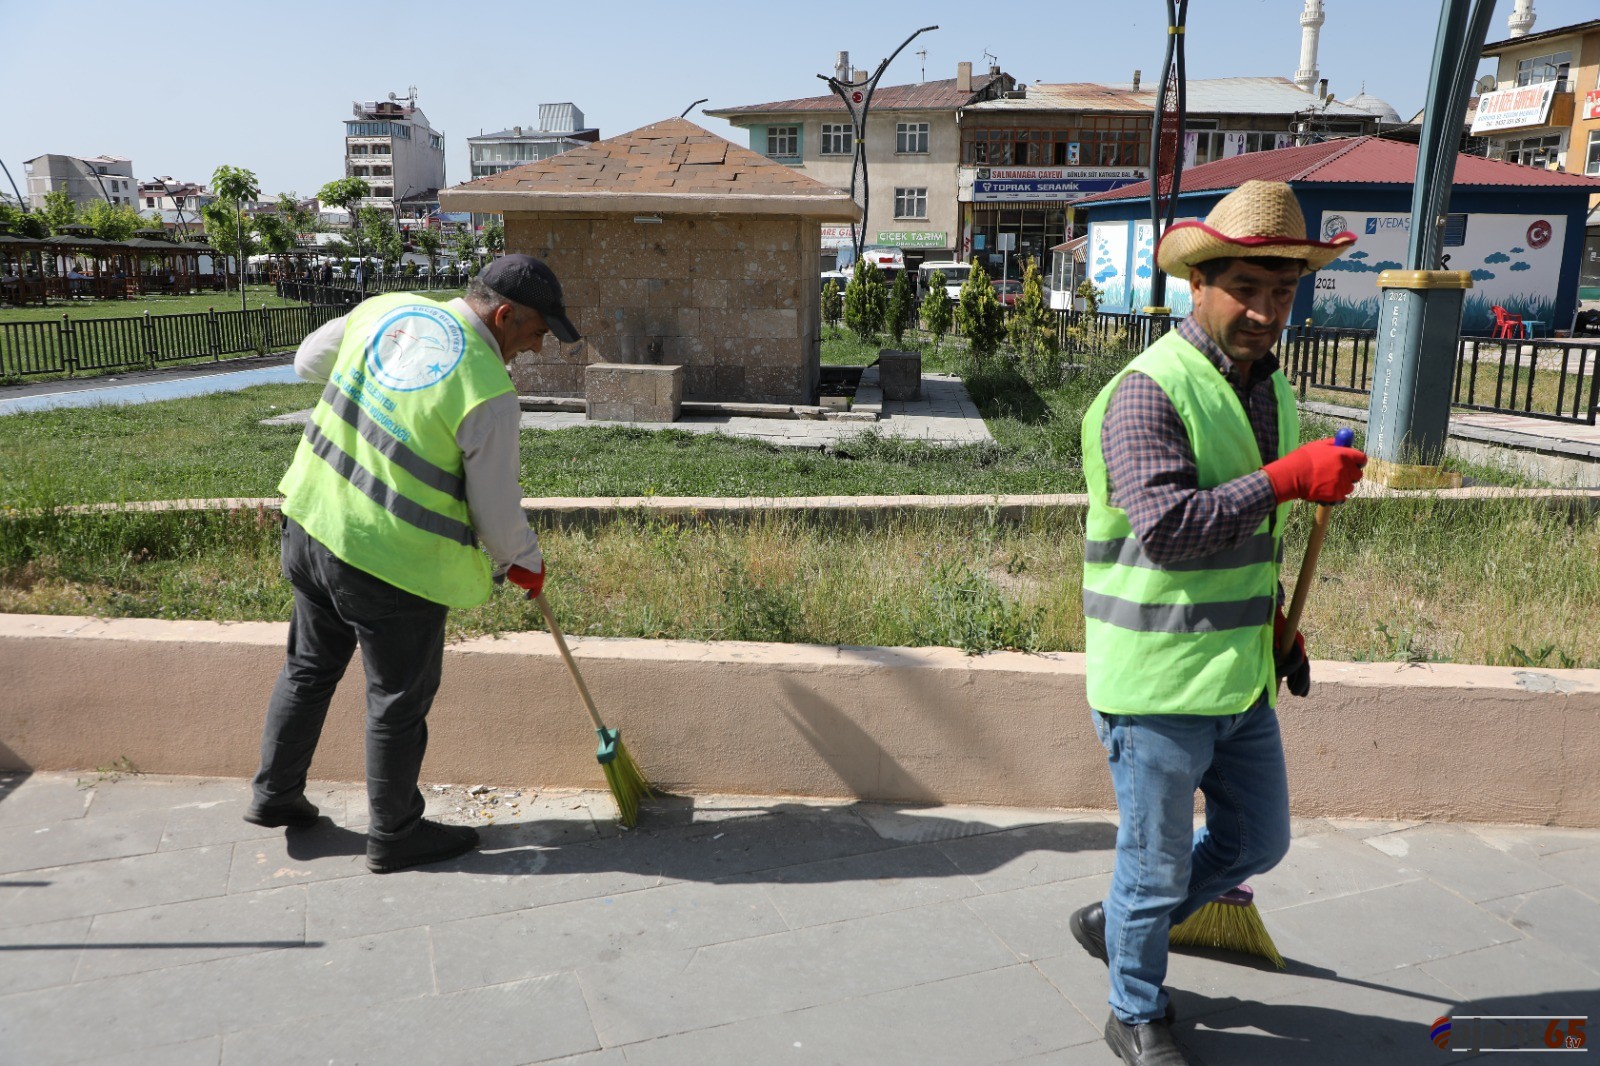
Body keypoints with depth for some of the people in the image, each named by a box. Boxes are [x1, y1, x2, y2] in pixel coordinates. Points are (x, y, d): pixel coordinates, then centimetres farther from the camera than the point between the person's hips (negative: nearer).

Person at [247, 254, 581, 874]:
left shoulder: (384, 309, -1)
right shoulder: (488, 392, -21)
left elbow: (307, 362, 17)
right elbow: (496, 514, -13)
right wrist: (525, 562, 7)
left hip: (309, 523, 8)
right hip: (391, 565, -7)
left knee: (309, 666, 25)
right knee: (399, 700, 11)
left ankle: (274, 795, 41)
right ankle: (393, 835, 28)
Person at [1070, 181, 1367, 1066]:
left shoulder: (1269, 387, 11)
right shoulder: (1148, 391, -17)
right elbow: (1166, 525, -28)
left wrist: (1279, 624, 22)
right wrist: (1289, 478, -30)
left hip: (1240, 675, 8)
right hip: (1158, 682, -8)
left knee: (1256, 841, 20)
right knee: (1158, 862, 8)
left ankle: (1116, 924, 41)